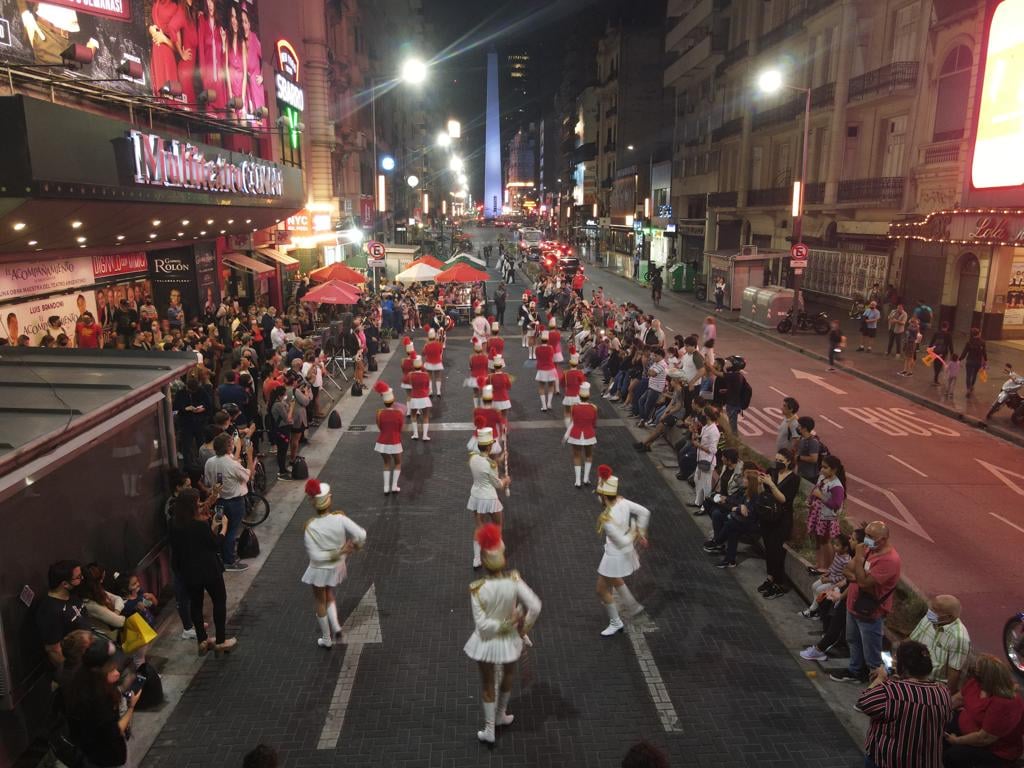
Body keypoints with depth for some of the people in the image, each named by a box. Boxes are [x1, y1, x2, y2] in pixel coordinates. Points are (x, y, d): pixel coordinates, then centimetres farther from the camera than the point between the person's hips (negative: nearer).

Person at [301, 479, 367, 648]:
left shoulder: (310, 527, -26)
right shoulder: (340, 518, -23)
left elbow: (315, 555, -24)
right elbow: (361, 534, -26)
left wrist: (335, 553, -14)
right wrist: (356, 545, -6)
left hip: (319, 569, -2)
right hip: (337, 566, 2)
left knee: (320, 602, 20)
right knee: (330, 596, 30)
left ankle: (326, 639, 33)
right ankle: (335, 625, 14)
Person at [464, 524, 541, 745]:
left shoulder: (477, 588, -26)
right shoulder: (513, 579, -23)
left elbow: (482, 624, -26)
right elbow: (535, 606, -25)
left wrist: (505, 624, -15)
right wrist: (523, 627, -10)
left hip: (487, 641, -2)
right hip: (509, 639, 2)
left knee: (487, 683, 21)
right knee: (509, 673, 31)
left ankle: (489, 730, 33)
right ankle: (501, 715, 50)